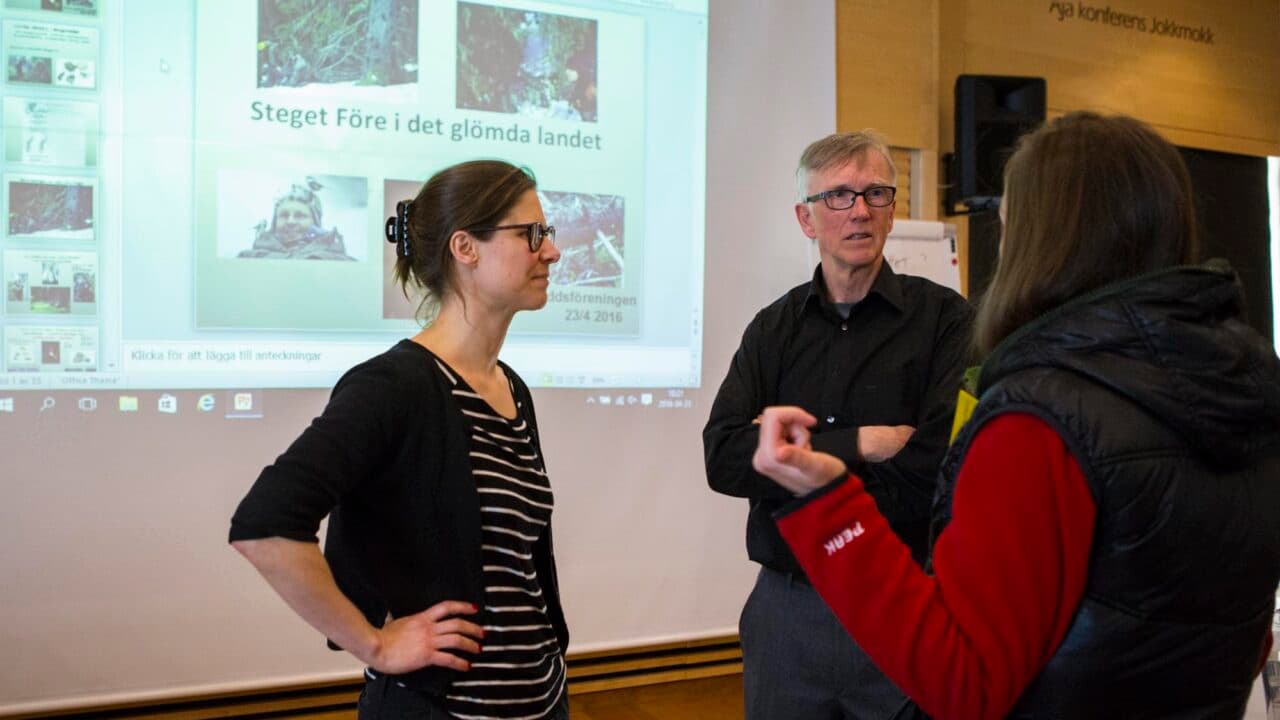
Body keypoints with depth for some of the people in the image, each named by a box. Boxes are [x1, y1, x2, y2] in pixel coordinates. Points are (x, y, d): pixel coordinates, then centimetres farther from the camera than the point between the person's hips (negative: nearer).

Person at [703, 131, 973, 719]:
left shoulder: (944, 318, -7)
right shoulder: (773, 328, 4)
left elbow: (938, 469, -21)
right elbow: (724, 459, -9)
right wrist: (861, 444, -18)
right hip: (785, 608, 3)